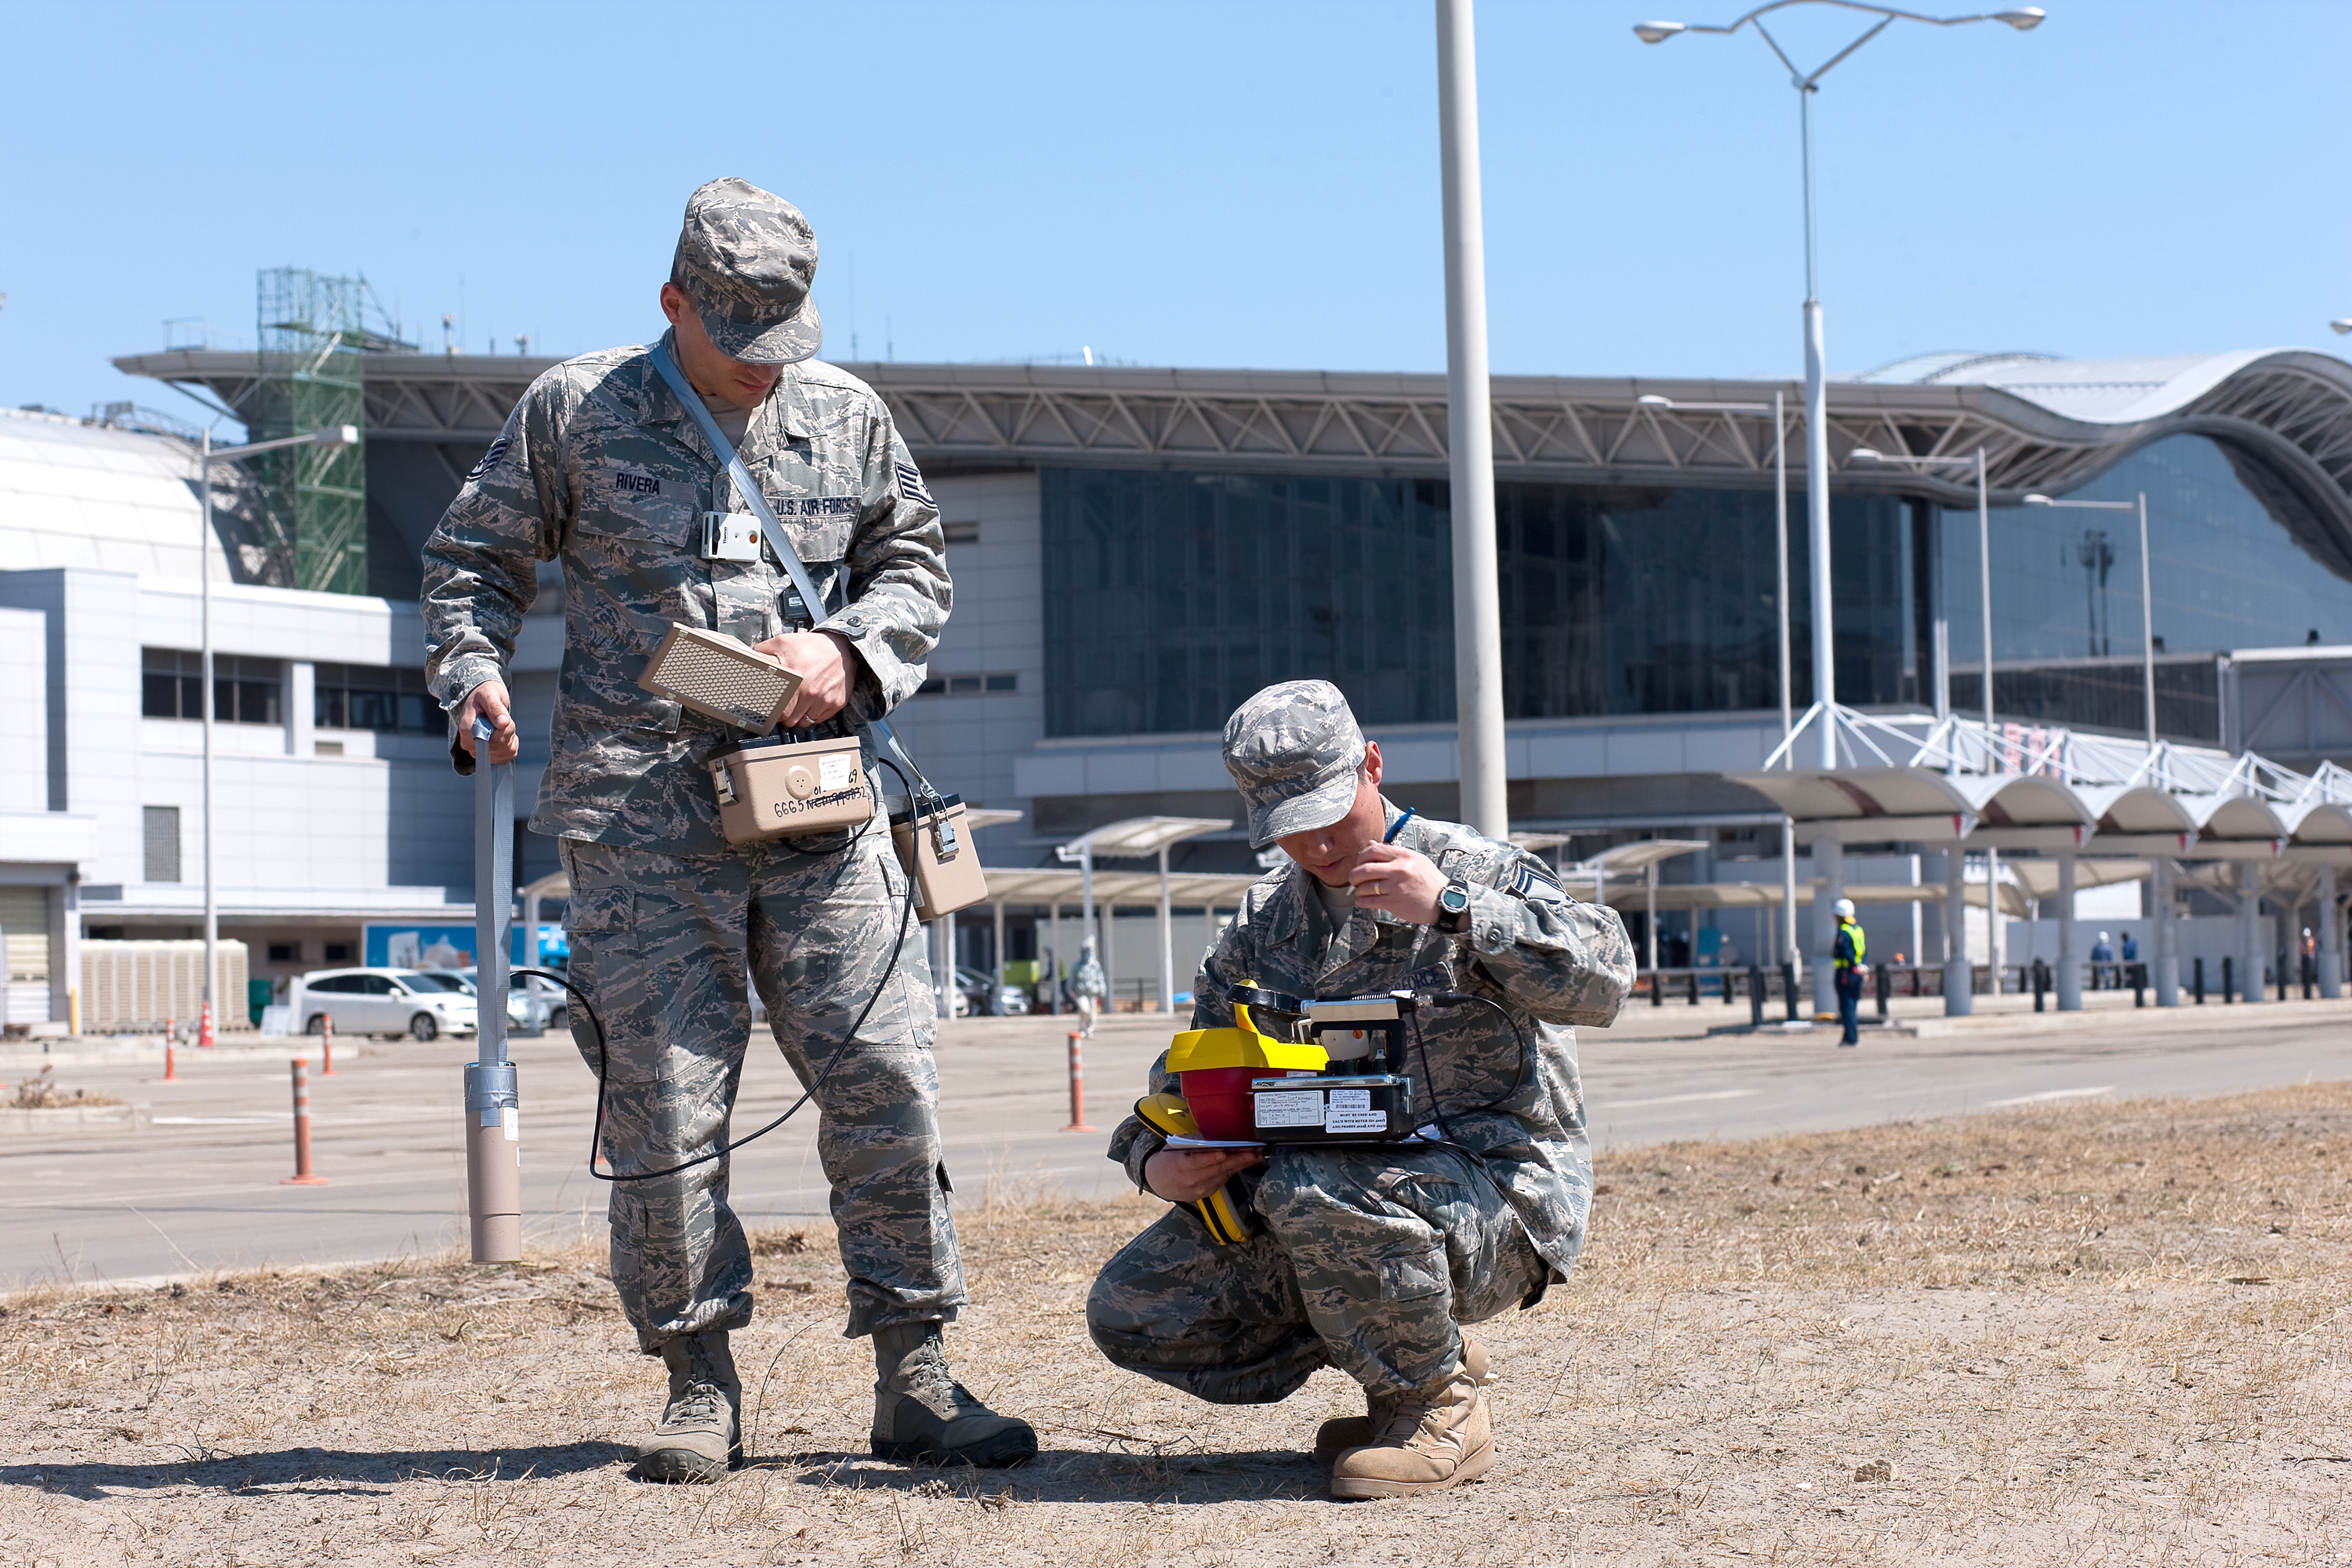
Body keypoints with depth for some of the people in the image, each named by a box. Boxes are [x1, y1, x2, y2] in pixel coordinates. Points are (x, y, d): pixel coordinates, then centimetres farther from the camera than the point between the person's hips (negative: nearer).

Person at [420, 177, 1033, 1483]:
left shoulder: (845, 415, 11)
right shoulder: (575, 412, 4)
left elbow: (915, 563, 19)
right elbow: (474, 556, 11)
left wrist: (849, 650, -2)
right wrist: (473, 672, -8)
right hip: (641, 822, -2)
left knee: (885, 1085, -2)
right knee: (664, 1111, -1)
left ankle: (914, 1378, 7)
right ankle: (699, 1387, 11)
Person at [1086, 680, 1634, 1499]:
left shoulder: (1473, 871, -3)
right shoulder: (1262, 923, 15)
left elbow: (1602, 978, -18)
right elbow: (1192, 1068, 17)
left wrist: (1452, 910, -25)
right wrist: (1158, 1163, -6)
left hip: (1497, 1192, -7)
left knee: (1315, 1191, -38)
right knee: (1128, 1310, -6)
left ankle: (1437, 1402, -11)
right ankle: (1416, 1353, 8)